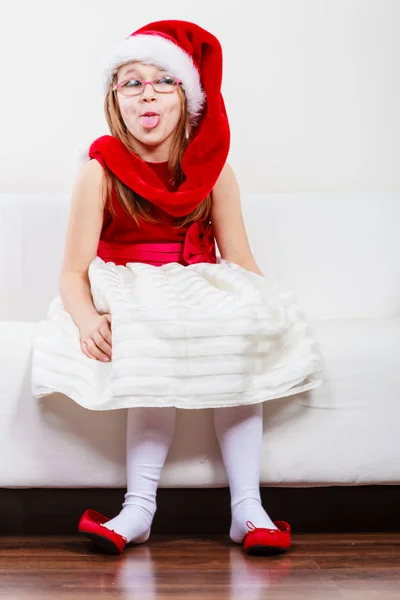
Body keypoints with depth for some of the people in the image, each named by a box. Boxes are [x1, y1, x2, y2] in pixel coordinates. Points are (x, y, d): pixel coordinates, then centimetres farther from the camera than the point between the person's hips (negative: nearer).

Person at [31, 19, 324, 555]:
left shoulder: (213, 168, 1)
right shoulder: (101, 172, -6)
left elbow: (240, 260, 0)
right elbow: (75, 270, -12)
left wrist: (269, 315, -18)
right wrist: (86, 318, -33)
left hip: (203, 300, 3)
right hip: (131, 306, -2)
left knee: (242, 344, -26)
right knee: (157, 354, -32)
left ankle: (247, 507, -23)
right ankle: (139, 508, -29)